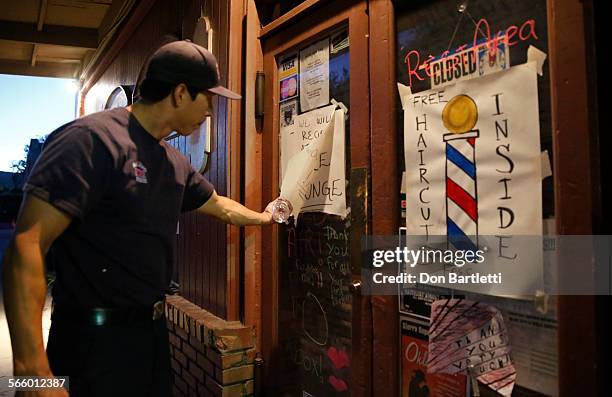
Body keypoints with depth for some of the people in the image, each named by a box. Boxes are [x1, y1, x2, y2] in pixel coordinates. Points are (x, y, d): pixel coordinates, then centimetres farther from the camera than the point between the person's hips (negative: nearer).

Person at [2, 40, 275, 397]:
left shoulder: (175, 163, 7)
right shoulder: (93, 139, -19)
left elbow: (220, 205, 25)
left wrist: (263, 217, 36)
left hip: (152, 328, 8)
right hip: (97, 338, -8)